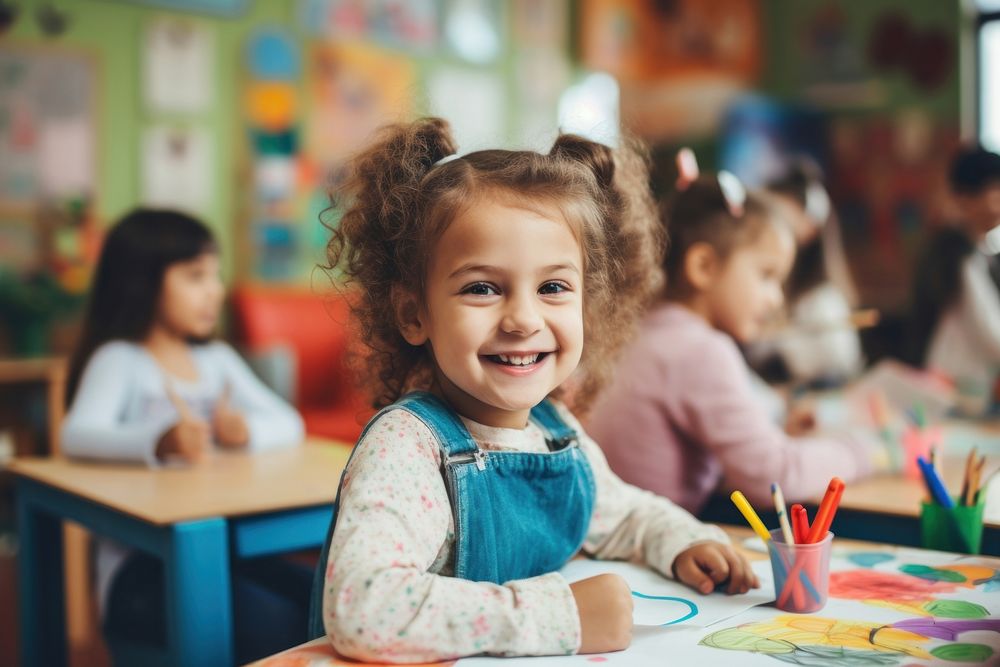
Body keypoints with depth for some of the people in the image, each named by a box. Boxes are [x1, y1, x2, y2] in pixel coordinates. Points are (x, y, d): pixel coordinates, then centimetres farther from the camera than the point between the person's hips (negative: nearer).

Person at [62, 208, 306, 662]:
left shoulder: (217, 358, 17)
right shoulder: (119, 361, -2)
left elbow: (288, 423, 7)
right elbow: (76, 436, -21)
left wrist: (247, 430, -16)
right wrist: (159, 441, -41)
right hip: (141, 563, -5)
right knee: (267, 626, -29)